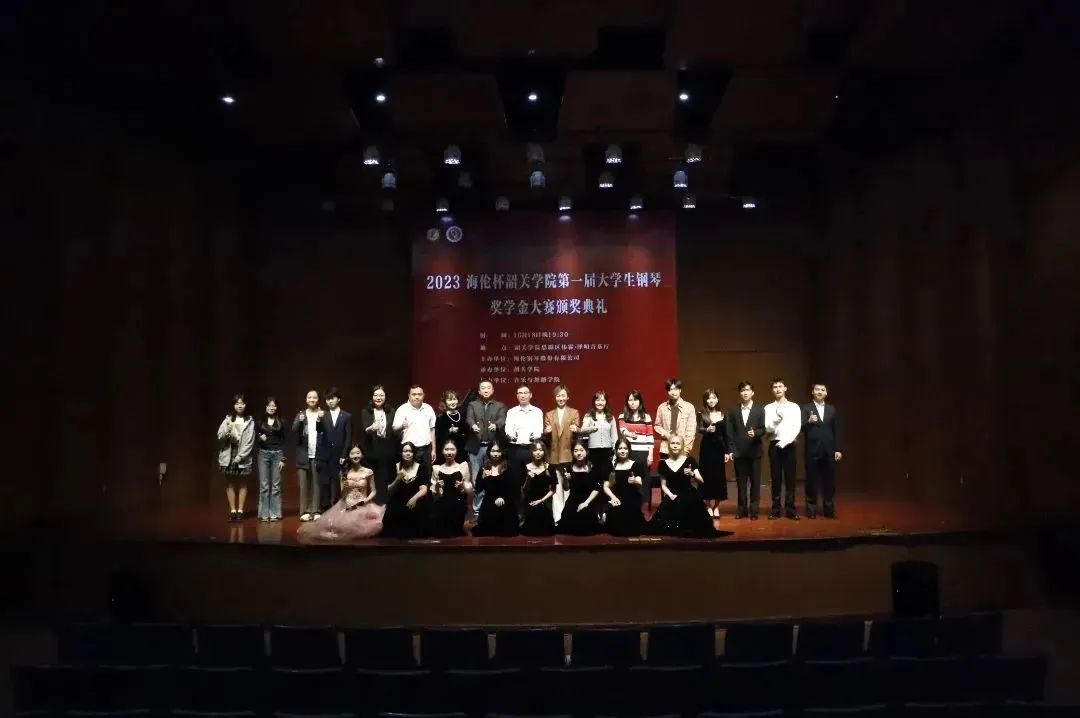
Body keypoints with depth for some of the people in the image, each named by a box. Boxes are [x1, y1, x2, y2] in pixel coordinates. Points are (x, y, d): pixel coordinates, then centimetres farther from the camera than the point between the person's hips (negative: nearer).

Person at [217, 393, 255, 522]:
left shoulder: (249, 422, -1)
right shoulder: (227, 419, 5)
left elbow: (249, 442, -5)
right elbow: (220, 436, -3)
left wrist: (239, 457, -12)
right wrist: (226, 432, -25)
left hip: (243, 457, -2)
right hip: (228, 455, 2)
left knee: (242, 484, 4)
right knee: (230, 483, 4)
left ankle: (240, 510, 9)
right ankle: (232, 510, 9)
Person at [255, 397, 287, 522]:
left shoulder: (281, 422, 4)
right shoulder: (260, 421, 5)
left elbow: (283, 441, 3)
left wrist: (283, 459, -2)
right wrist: (260, 438, -14)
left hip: (277, 454, 0)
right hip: (263, 454, 0)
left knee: (276, 485, 1)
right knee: (264, 485, 0)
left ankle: (275, 513, 6)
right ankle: (264, 513, 5)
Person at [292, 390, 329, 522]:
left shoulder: (323, 414, 5)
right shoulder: (301, 415, 9)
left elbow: (327, 433, -6)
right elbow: (294, 431, -5)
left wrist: (321, 420, -20)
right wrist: (300, 421, -24)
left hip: (318, 455, -1)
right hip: (304, 455, 1)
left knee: (316, 484, 1)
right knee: (304, 484, 0)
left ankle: (315, 511, 5)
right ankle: (304, 511, 4)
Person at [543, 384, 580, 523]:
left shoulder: (574, 413, 8)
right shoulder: (549, 415, 14)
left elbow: (577, 434, 1)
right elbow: (546, 437, 8)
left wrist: (576, 431, -22)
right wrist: (546, 432, -14)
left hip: (569, 454, -2)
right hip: (554, 455, 2)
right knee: (556, 488, 3)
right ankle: (557, 518, 6)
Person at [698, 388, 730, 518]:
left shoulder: (722, 415, 6)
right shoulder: (702, 415, -2)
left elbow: (725, 435, 9)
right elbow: (699, 429, -16)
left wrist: (727, 451, 5)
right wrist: (707, 430, -38)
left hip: (719, 448, 2)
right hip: (707, 448, -2)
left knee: (719, 477, 4)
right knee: (708, 476, 0)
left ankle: (716, 507, 12)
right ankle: (708, 506, 9)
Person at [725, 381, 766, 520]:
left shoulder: (760, 410, 4)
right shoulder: (733, 411, 7)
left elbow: (763, 429, 0)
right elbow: (730, 432, 4)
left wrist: (755, 433, -22)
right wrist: (730, 450, -3)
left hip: (754, 451, -1)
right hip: (739, 452, 1)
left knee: (755, 482, 2)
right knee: (741, 482, 6)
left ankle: (753, 510, 8)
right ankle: (742, 509, 14)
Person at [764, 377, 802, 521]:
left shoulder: (794, 407, 5)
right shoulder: (768, 408, 5)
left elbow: (797, 427, -3)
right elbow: (768, 428, -4)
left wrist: (784, 442, -11)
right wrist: (777, 418, -21)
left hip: (789, 444, 0)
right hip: (774, 445, 0)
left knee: (790, 478, 1)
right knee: (776, 478, 3)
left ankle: (790, 509, 6)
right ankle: (776, 509, 7)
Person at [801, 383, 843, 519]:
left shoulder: (832, 409, 11)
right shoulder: (806, 408, 2)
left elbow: (836, 431, 9)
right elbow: (802, 428, -8)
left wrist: (838, 449, 3)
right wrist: (809, 422, -29)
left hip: (829, 451, 3)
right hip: (813, 451, -2)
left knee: (829, 481, 5)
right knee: (812, 481, 3)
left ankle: (829, 509, 14)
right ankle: (811, 509, 10)